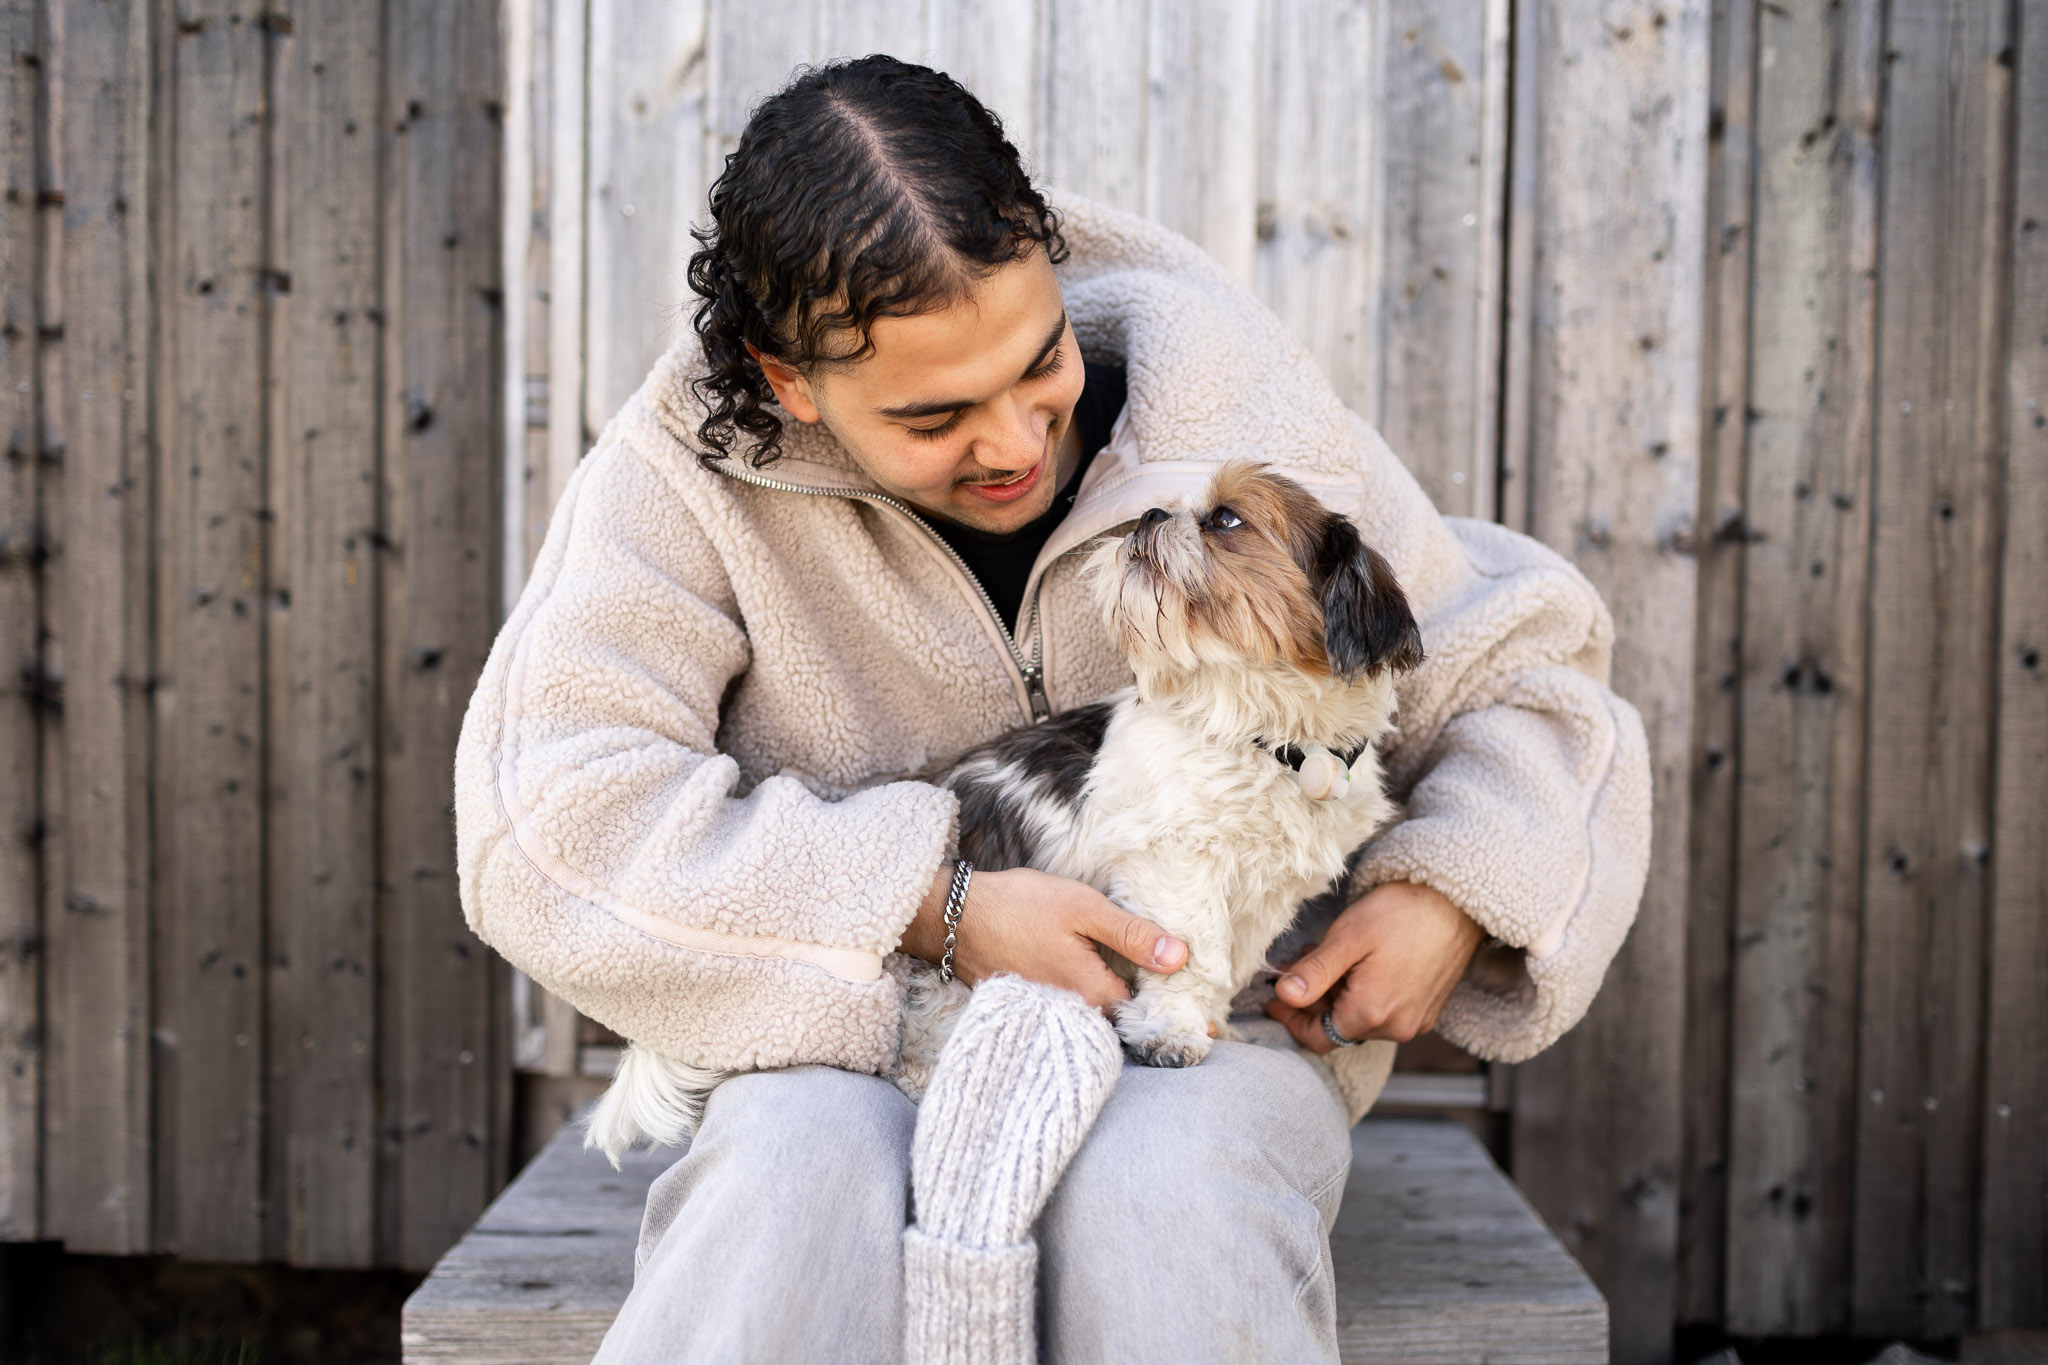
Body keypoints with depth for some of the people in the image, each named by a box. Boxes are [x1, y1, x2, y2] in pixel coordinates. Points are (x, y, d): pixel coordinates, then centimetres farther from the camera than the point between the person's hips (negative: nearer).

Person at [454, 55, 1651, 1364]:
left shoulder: (1241, 423, -6)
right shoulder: (694, 471, -9)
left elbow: (1526, 673, 6)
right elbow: (547, 814, -18)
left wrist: (1452, 896, -14)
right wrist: (935, 901, -23)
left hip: (1210, 1035, 1)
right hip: (859, 1048, 0)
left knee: (1164, 1193, -34)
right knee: (796, 1176, -35)